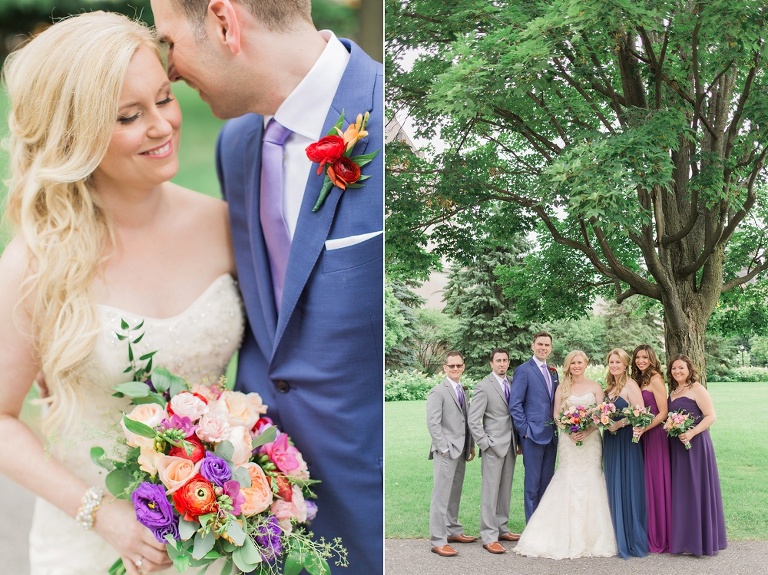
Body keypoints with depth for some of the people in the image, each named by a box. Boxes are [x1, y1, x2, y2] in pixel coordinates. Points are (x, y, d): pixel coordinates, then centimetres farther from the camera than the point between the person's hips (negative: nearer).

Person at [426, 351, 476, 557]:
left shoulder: (462, 391, 15)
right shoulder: (438, 391, -9)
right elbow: (432, 423, -14)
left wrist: (471, 446, 12)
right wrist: (444, 448, -16)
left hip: (461, 451, 8)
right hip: (446, 452, -8)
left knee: (455, 494, 15)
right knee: (441, 496, -6)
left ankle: (453, 531, 26)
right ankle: (438, 541, -4)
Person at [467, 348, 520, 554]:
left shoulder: (511, 383, 10)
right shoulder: (483, 387, -8)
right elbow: (473, 421, -10)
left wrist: (518, 441, 8)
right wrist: (485, 444, -12)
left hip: (510, 445, 6)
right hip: (493, 445, -6)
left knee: (505, 490, 11)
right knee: (490, 491, -3)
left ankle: (501, 529, 20)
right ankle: (489, 537, 1)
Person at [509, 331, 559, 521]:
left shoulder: (553, 372, 15)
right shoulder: (523, 370, -6)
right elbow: (515, 405, -10)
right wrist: (525, 430, -13)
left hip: (551, 435, 7)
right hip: (533, 435, -6)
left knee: (547, 482, 11)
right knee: (533, 484, 0)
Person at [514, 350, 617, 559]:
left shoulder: (595, 387, 6)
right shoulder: (562, 388, 9)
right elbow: (556, 414, 4)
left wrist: (587, 431, -15)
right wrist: (569, 431, -12)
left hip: (590, 439, 0)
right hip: (568, 440, 0)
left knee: (590, 483, -3)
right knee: (568, 483, -4)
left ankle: (590, 537, 6)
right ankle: (569, 537, 1)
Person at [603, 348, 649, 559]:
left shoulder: (630, 385, -10)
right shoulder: (609, 387, 14)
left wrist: (619, 424, -20)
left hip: (626, 441, -8)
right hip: (611, 441, 8)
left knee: (627, 488, -3)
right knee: (613, 488, 10)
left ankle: (632, 540, 5)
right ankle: (617, 537, 18)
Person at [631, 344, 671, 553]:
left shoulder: (655, 380, -9)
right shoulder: (638, 381, 14)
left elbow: (663, 412, -13)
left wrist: (644, 429, -20)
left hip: (654, 435, -8)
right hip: (641, 436, 8)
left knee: (656, 482, -2)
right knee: (644, 484, 9)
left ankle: (660, 538, 7)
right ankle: (649, 535, 17)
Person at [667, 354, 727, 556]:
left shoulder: (697, 389, -8)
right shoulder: (673, 392, 15)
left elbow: (711, 416, -14)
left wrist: (691, 433, -23)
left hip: (695, 444, -8)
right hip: (677, 447, 8)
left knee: (697, 489, -3)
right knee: (680, 491, 9)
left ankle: (702, 540, 6)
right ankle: (684, 539, 16)